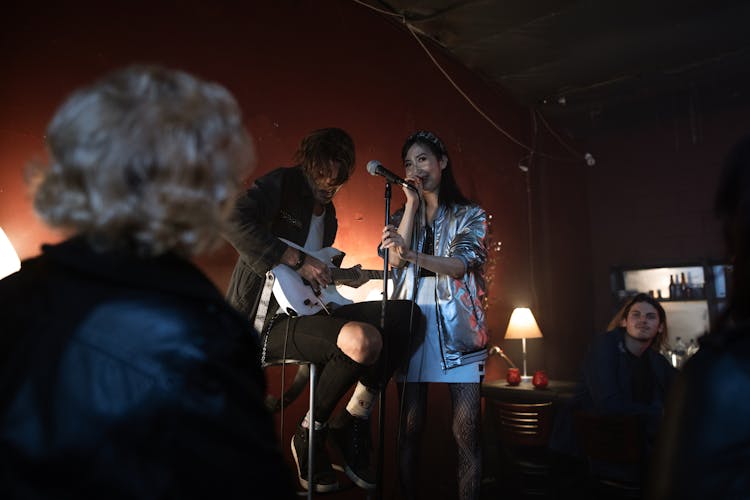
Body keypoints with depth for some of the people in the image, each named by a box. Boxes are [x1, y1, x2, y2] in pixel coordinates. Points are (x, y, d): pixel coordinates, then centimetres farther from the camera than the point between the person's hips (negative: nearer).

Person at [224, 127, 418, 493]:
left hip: (306, 309, 9)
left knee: (402, 314, -2)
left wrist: (341, 279, 11)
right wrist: (297, 259, -22)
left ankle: (353, 423, 2)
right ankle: (311, 435, -5)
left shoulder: (328, 215, 21)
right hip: (266, 316, -9)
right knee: (363, 340, -32)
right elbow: (233, 221, -23)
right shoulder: (281, 184, -4)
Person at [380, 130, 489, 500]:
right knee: (409, 426, 3)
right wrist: (412, 203, 1)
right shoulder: (403, 216, 17)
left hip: (457, 326, -2)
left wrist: (413, 254, -28)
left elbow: (460, 264, -10)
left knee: (466, 433, -4)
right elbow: (395, 261, -1)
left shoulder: (470, 215, 7)